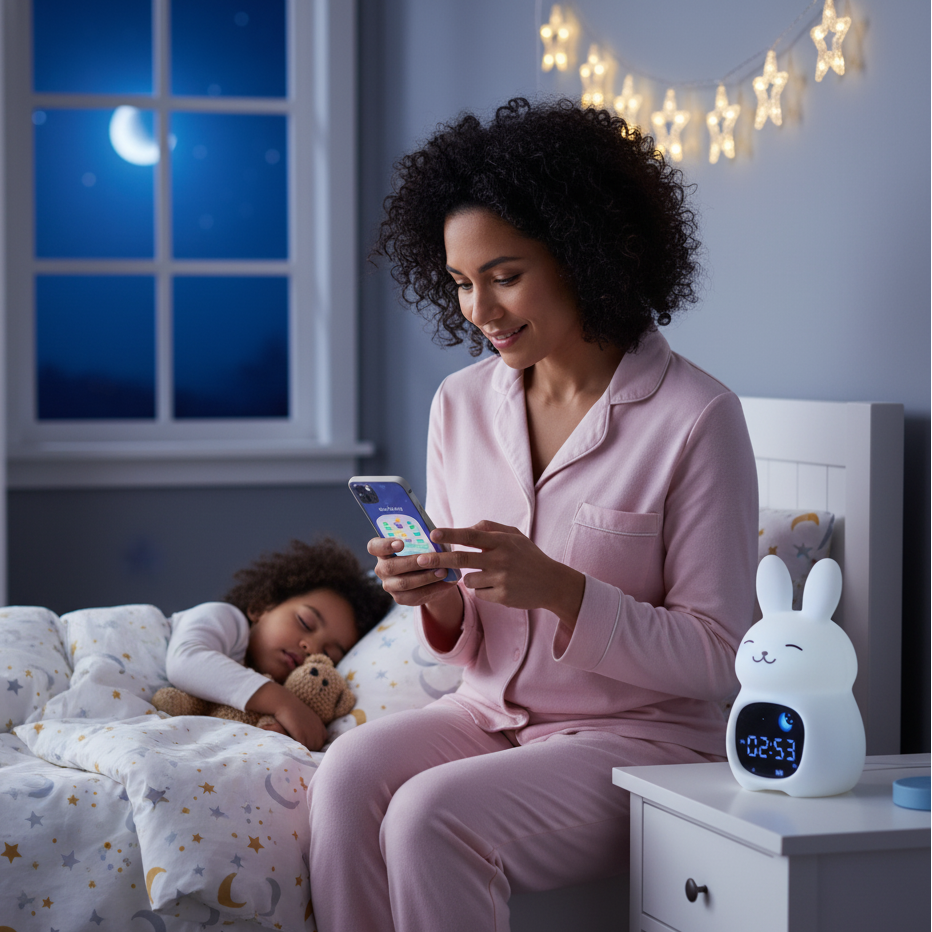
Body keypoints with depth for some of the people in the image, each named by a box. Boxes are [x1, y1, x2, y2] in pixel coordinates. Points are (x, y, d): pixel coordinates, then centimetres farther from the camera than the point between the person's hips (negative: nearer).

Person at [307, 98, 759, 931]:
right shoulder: (462, 405, 7)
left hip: (642, 738, -5)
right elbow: (471, 645, 12)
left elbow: (715, 658, -11)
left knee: (430, 815, -29)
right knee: (349, 775, -26)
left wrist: (560, 589, -24)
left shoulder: (695, 418, -11)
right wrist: (437, 600, -13)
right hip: (490, 715, 5)